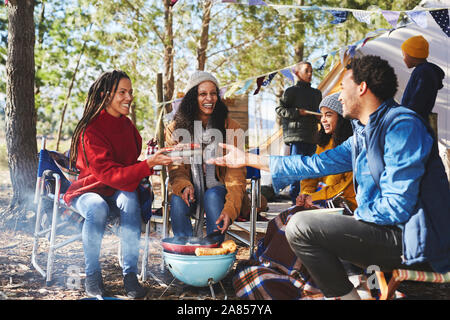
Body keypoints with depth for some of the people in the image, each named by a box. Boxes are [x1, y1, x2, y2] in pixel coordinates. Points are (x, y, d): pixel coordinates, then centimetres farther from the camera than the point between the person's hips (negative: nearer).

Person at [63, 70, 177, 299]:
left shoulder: (127, 125, 4)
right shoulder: (91, 130, -18)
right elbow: (109, 174, -27)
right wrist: (148, 164, -37)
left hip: (119, 192, 4)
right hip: (88, 191, -4)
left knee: (130, 199, -31)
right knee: (97, 208, -38)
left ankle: (130, 275, -26)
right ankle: (92, 275, -17)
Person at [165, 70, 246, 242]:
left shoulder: (231, 127, -6)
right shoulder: (175, 128, 0)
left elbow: (236, 173, -12)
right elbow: (176, 168, -2)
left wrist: (230, 208, -29)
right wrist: (184, 186, -27)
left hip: (218, 189, -1)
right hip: (192, 190, 1)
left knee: (213, 196, -33)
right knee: (177, 201, -30)